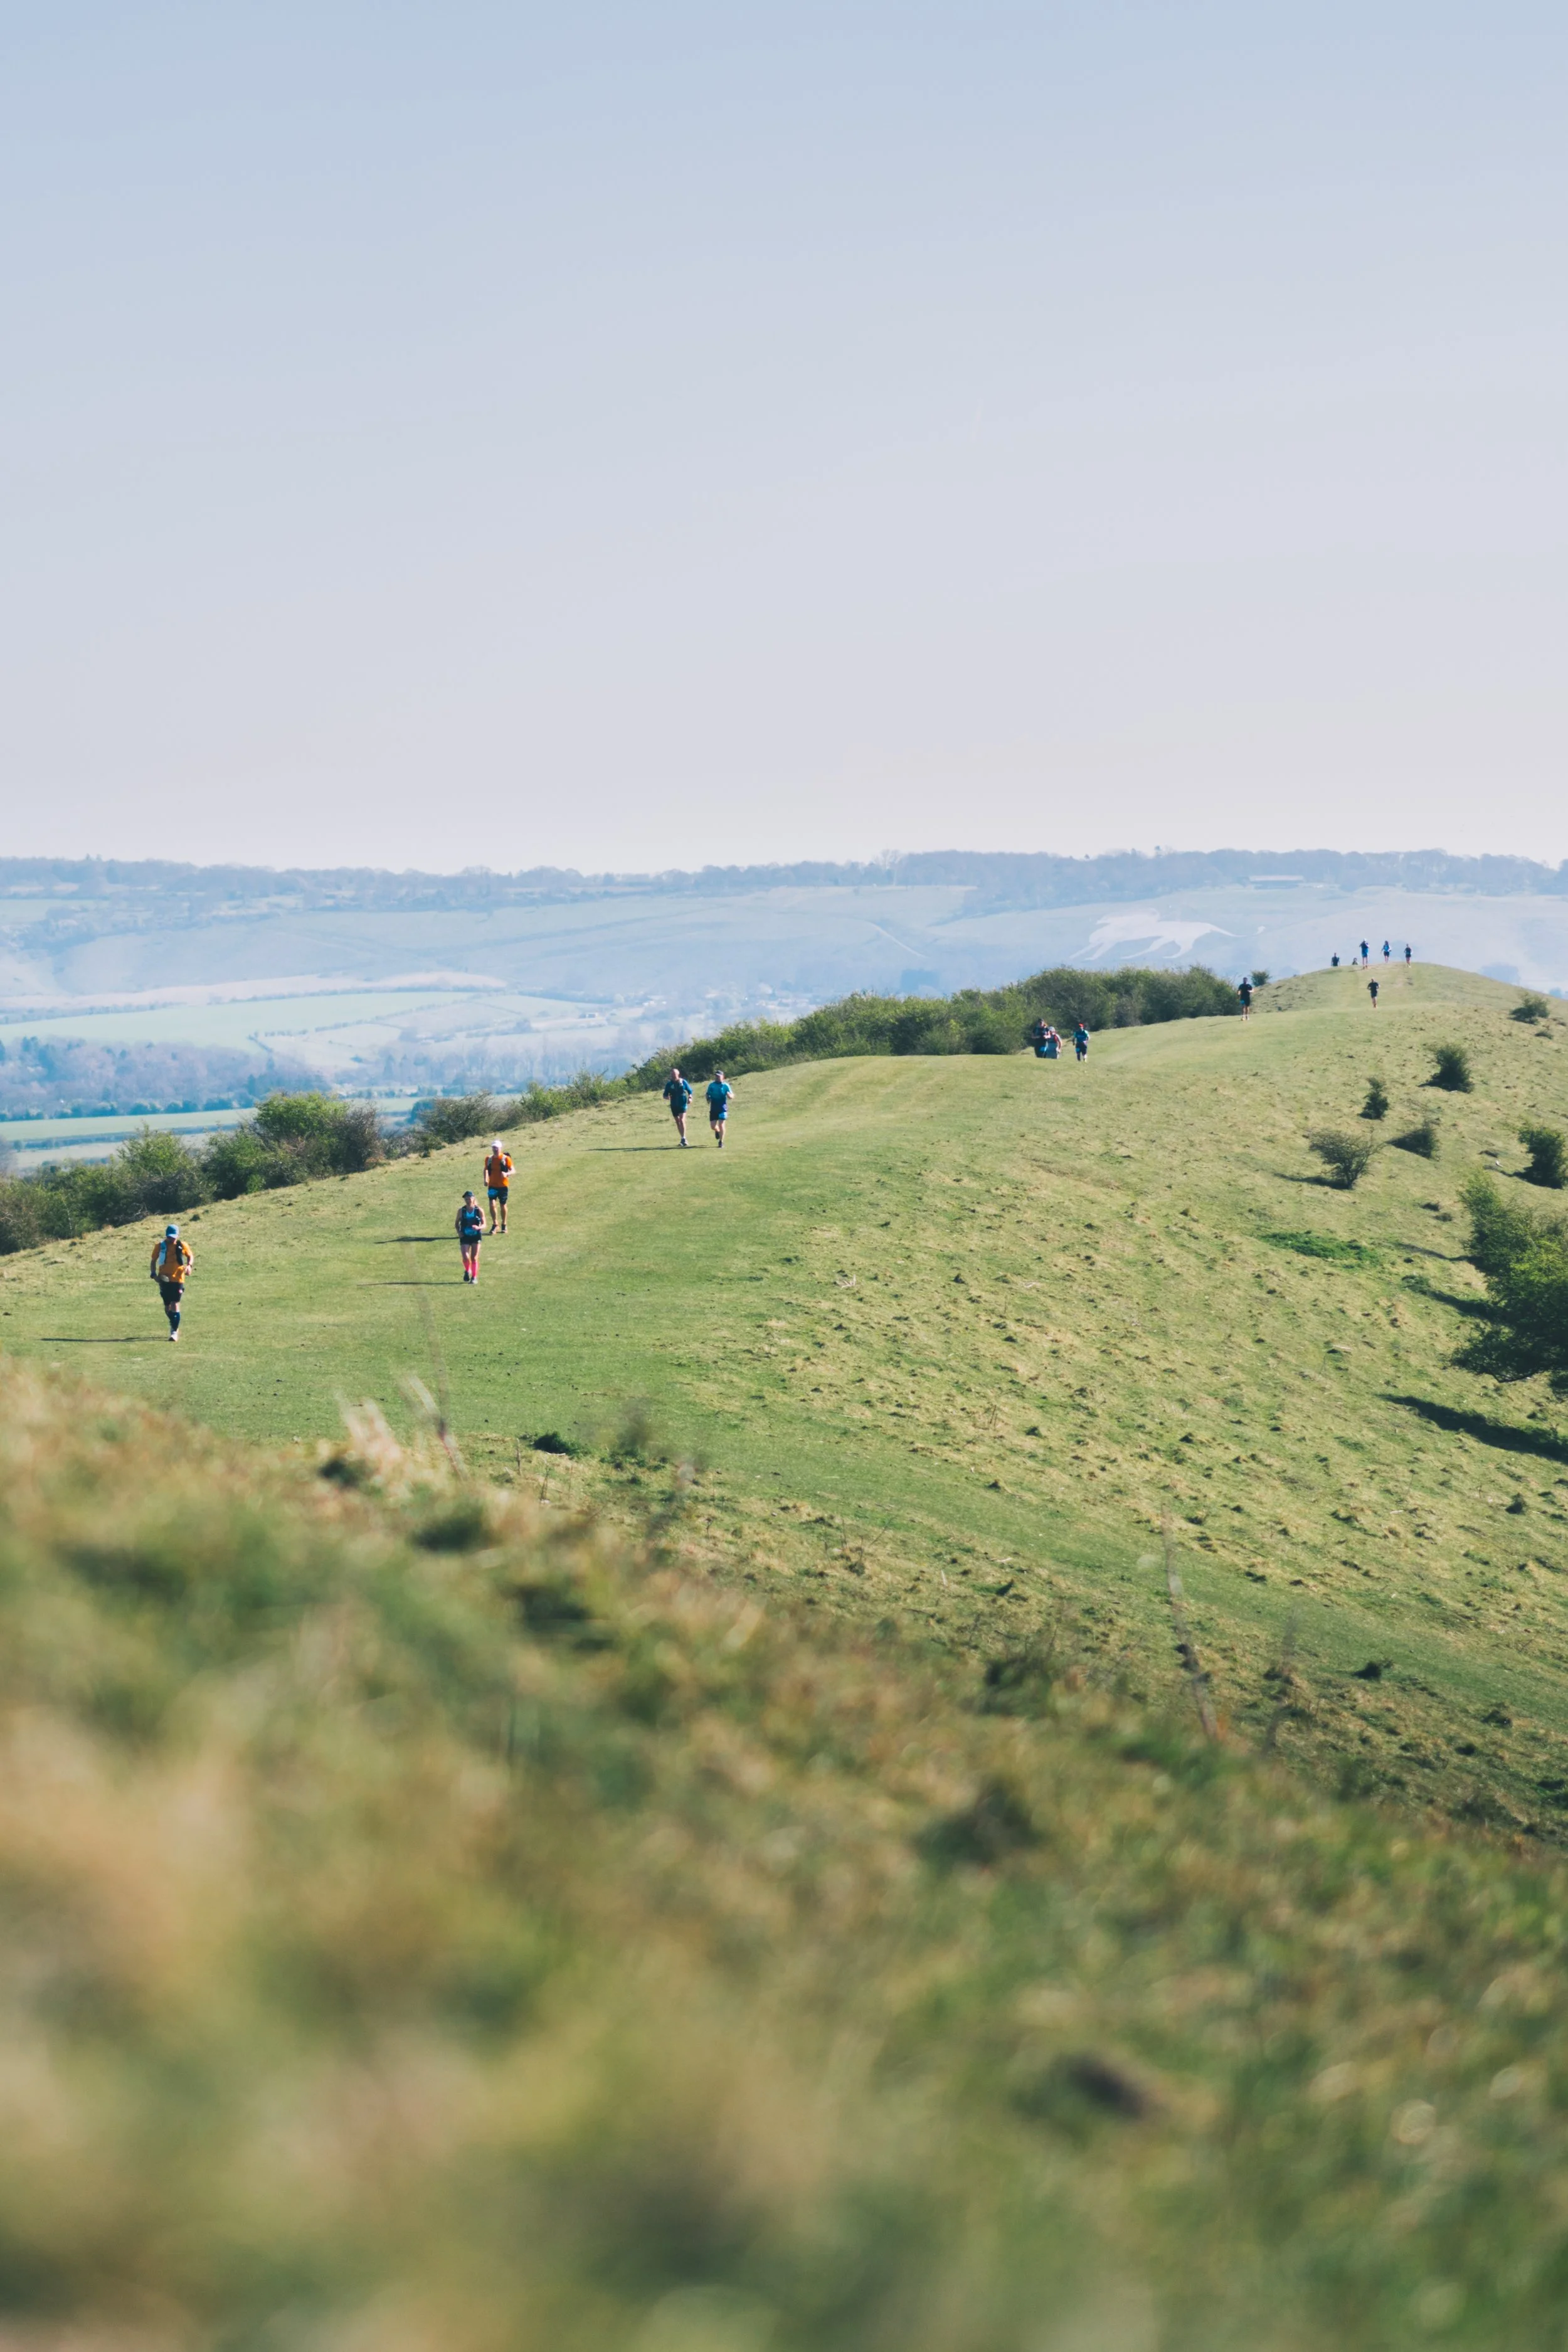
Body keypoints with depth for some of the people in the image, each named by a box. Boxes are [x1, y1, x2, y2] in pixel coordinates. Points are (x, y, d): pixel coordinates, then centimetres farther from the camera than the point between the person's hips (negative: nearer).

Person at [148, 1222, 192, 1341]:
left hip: (178, 1279, -2)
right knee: (167, 1307, 11)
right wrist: (154, 1274, -6)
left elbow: (190, 1256, 14)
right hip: (164, 1280, 2)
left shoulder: (182, 1246, -1)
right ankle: (173, 1326, 36)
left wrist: (189, 1266, -7)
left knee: (175, 1305, -12)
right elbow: (154, 1261, 8)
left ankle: (174, 1331, -9)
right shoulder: (160, 1246, 0)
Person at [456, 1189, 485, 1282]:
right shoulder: (461, 1211, 0)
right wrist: (459, 1232, -8)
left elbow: (484, 1225, -2)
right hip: (465, 1236, 0)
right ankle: (467, 1271, 18)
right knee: (466, 1257, -12)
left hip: (476, 1236, 0)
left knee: (474, 1258, 4)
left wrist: (478, 1227, -23)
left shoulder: (479, 1210, -3)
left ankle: (474, 1277, 16)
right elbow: (457, 1223, 10)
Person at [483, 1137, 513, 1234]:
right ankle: (495, 1225, 2)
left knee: (503, 1205, 9)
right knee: (492, 1204, -12)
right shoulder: (489, 1159, 3)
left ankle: (504, 1225, 27)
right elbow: (486, 1170, 16)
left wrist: (507, 1174, -27)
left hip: (503, 1186, -2)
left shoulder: (506, 1159, -6)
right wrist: (486, 1179, 1)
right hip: (492, 1186, 2)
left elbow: (512, 1170, -6)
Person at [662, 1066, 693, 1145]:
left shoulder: (683, 1082, -2)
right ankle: (683, 1139, 19)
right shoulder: (669, 1084, 1)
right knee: (677, 1122, 9)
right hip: (674, 1105, 4)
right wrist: (667, 1097, -19)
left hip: (683, 1104, -3)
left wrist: (690, 1098, -9)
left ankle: (684, 1138, -17)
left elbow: (690, 1091, 8)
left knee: (682, 1120, -18)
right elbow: (665, 1095, 4)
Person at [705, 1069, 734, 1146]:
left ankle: (721, 1142, 5)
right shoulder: (712, 1085, 7)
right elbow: (708, 1094, 13)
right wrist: (708, 1099, -8)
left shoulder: (725, 1085, 0)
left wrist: (729, 1095, -23)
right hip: (713, 1108, 3)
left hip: (722, 1108, -3)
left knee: (721, 1125, -8)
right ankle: (717, 1131, 39)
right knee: (713, 1126, 2)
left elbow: (731, 1096, 1)